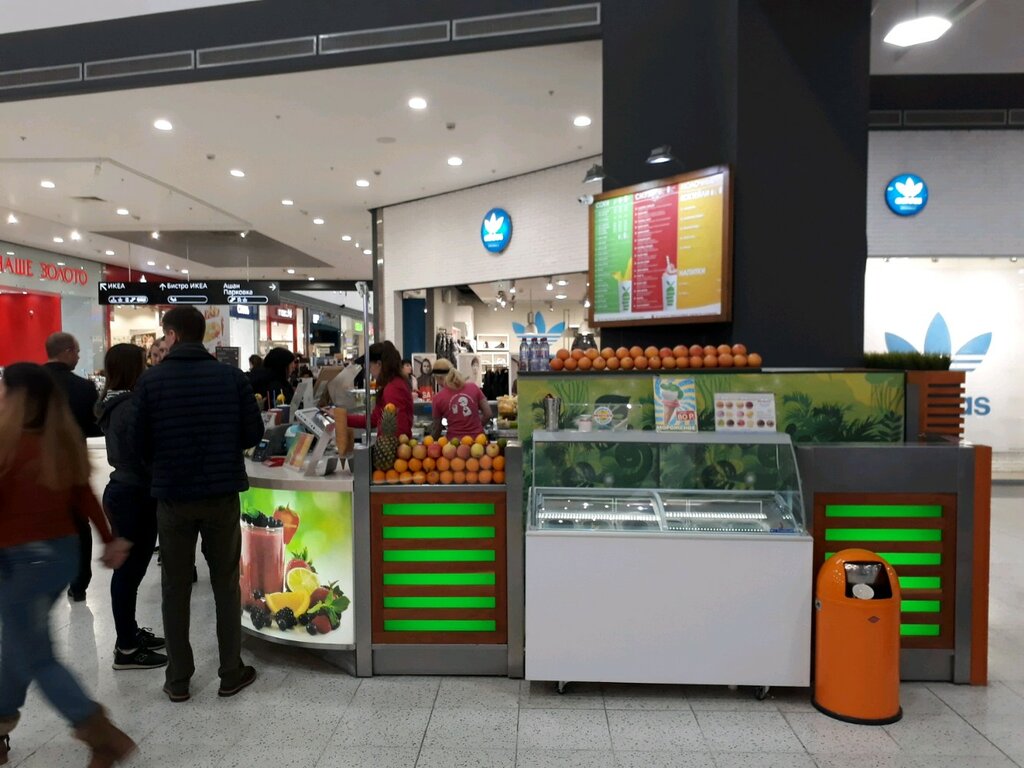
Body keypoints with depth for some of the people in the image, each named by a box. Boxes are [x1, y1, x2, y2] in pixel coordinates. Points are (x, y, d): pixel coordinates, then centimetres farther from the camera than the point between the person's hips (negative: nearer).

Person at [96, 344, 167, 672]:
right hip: (134, 496, -10)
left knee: (130, 566, 18)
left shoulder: (115, 403, 11)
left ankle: (130, 633, 30)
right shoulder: (130, 407, -20)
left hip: (124, 491, 10)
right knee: (130, 568, -2)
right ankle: (126, 649, 8)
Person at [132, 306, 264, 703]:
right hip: (222, 494, 1)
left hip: (172, 496, 0)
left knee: (175, 588, 13)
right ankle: (231, 673, 20)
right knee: (226, 584, 13)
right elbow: (254, 433, -3)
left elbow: (141, 443, -3)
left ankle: (178, 680, 22)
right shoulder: (232, 376, -5)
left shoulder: (151, 380, -7)